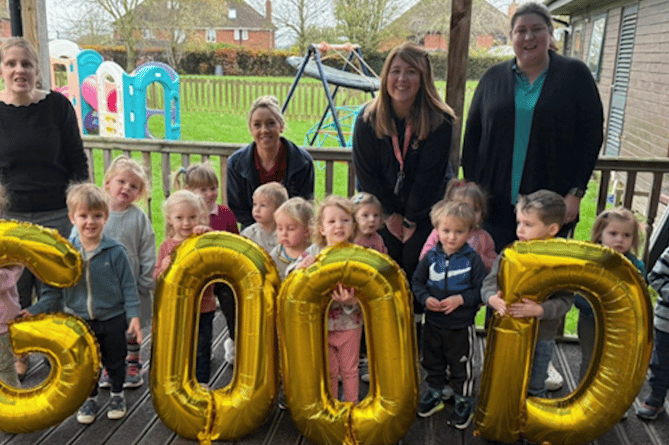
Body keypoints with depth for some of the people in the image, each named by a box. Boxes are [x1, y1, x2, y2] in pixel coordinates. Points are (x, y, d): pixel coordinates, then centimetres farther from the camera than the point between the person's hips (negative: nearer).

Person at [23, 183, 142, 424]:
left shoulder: (115, 252, -13)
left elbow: (128, 286, -8)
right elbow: (54, 290, 0)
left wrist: (134, 316, -13)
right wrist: (34, 311, -10)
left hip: (112, 319, -1)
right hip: (79, 321, 2)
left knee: (115, 361, 17)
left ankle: (117, 395, 39)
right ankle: (89, 398, 39)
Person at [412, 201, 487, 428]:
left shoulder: (472, 259, -13)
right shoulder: (431, 257, -5)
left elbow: (482, 290, -11)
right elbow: (417, 282, 3)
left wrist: (461, 299, -23)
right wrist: (426, 298, -14)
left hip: (461, 326, -3)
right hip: (433, 322, 3)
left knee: (461, 365, 11)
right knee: (432, 361, 21)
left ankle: (464, 401, 32)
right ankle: (434, 393, 43)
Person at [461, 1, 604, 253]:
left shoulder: (575, 74, 3)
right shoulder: (493, 78, 10)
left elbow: (592, 136, 1)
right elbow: (472, 135, 10)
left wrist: (576, 192, -6)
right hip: (495, 202, 2)